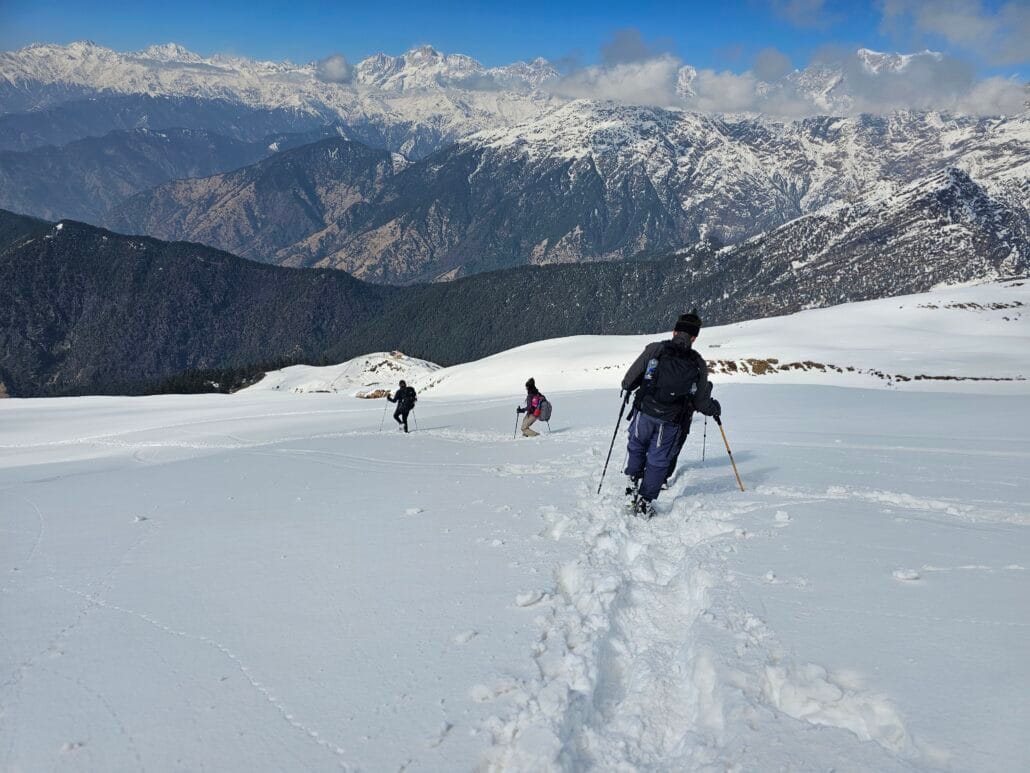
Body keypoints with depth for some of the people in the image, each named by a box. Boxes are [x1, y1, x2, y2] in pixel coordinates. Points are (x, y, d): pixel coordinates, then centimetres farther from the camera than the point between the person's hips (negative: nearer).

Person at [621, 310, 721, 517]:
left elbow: (630, 379, -4)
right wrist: (715, 407, 25)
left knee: (637, 446, 27)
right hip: (670, 423, 0)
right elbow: (702, 402, 3)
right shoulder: (699, 365, -3)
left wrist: (626, 387, 19)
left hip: (644, 413, 0)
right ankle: (645, 501, 14)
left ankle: (634, 481, 32)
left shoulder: (654, 349, -8)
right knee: (658, 460, 13)